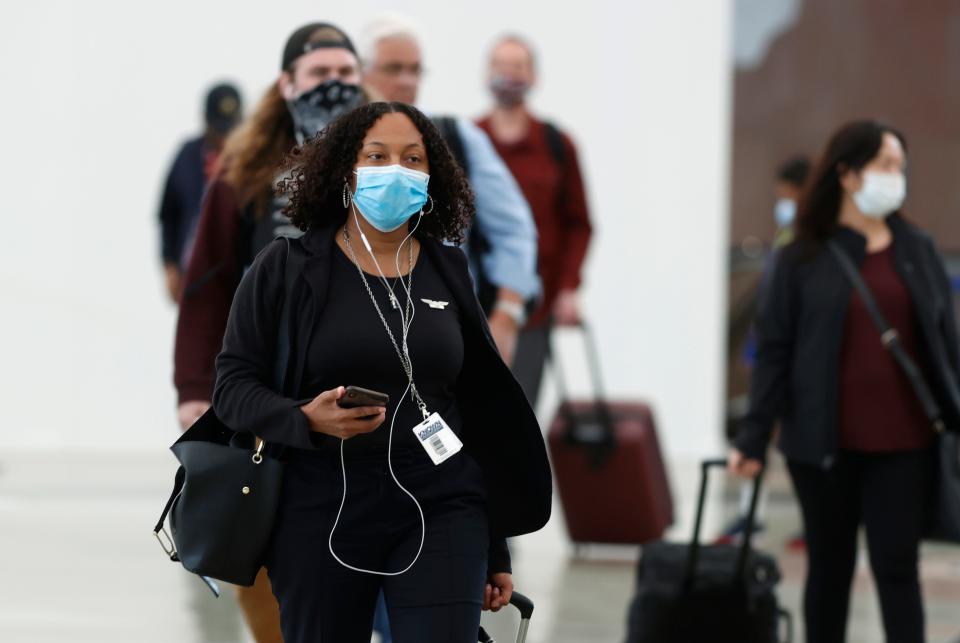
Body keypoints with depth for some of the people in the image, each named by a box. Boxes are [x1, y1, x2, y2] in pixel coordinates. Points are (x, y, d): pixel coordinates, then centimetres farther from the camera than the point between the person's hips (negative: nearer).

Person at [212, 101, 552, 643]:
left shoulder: (448, 269, 9)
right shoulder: (287, 267, -1)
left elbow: (479, 408, 13)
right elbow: (234, 385, -2)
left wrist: (496, 548, 13)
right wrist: (307, 419, -24)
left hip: (440, 508, 2)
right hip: (321, 513, -2)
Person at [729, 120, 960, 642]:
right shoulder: (803, 260, -1)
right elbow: (774, 351, -1)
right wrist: (753, 440, -5)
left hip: (903, 443, 1)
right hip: (826, 443, -1)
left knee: (897, 568, -1)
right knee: (830, 566, 10)